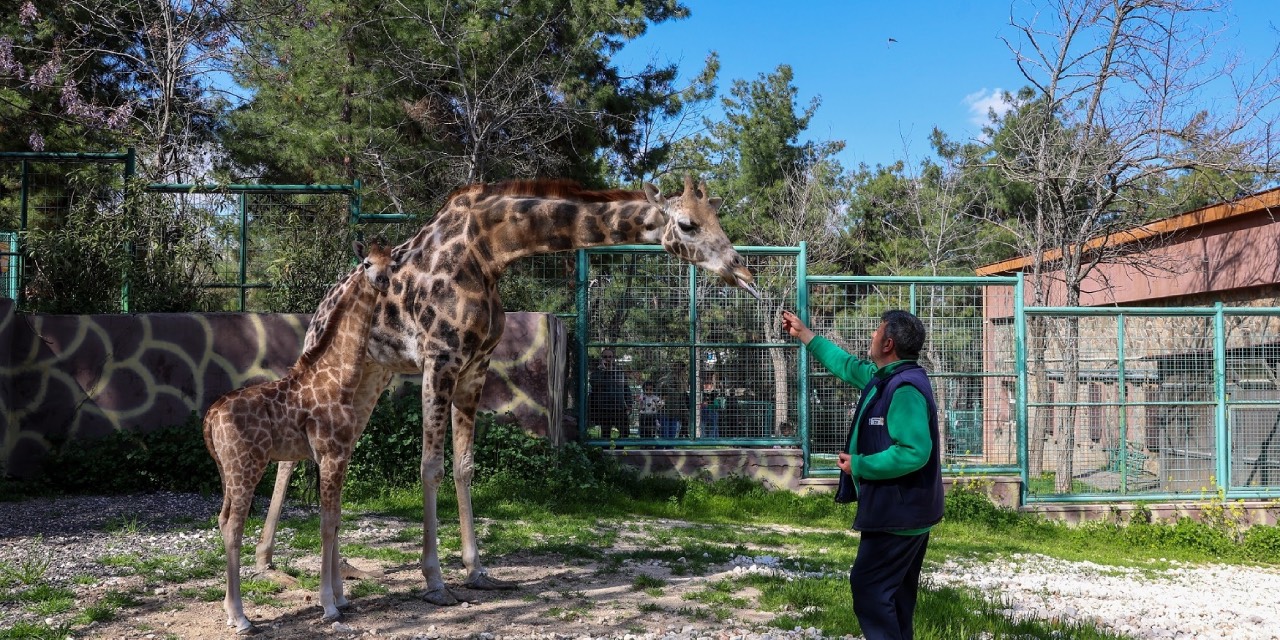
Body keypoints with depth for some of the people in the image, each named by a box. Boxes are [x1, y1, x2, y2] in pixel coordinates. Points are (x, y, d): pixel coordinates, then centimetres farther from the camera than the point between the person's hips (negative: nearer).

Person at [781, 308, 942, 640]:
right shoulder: (888, 378, 9)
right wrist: (803, 334, 30)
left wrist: (858, 465, -21)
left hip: (898, 512, -11)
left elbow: (914, 452, -32)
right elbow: (847, 365, 26)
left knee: (868, 587, -6)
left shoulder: (905, 389, -23)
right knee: (895, 591, 17)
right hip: (906, 509, 11)